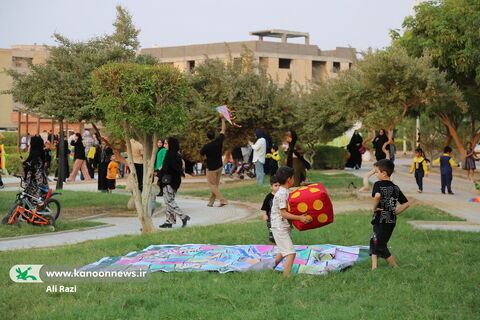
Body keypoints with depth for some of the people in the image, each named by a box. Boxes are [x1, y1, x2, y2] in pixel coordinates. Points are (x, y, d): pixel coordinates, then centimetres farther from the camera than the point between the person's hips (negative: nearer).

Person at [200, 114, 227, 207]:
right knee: (215, 184, 13)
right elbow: (223, 130, 3)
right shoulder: (219, 141, -10)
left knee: (212, 185, 3)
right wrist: (222, 119, 12)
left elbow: (201, 155, -6)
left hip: (211, 168, -5)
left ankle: (223, 200, -9)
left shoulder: (207, 146, -22)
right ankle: (211, 202, 16)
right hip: (219, 166, 5)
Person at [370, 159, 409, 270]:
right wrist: (395, 212, 13)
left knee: (380, 246, 3)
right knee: (374, 242, 18)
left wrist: (374, 207, -18)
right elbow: (406, 204, 10)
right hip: (392, 220, 8)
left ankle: (396, 267, 8)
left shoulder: (378, 184, -11)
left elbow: (377, 195, -34)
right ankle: (374, 267, 16)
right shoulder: (395, 188, 9)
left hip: (381, 220, -8)